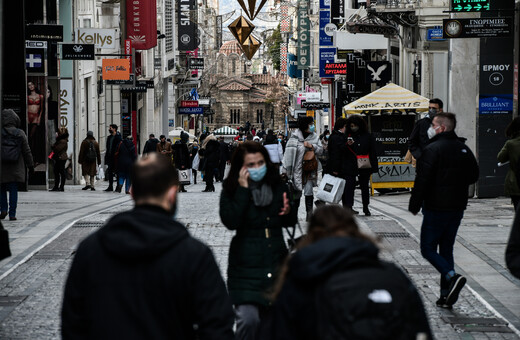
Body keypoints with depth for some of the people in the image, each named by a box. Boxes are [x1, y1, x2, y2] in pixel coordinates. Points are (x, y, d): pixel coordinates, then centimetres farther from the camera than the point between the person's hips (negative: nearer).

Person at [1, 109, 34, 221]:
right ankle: (12, 214, 1)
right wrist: (30, 165, 10)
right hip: (16, 169, 1)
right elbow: (27, 151, 2)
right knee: (13, 190, 4)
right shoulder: (20, 134, -3)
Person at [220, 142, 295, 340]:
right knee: (249, 319, -19)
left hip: (275, 262, 4)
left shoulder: (277, 186, 6)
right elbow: (231, 222, -21)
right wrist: (243, 189, -20)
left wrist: (288, 213, -6)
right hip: (246, 265, -4)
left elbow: (290, 222, 18)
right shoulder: (231, 190, -5)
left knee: (269, 319, 12)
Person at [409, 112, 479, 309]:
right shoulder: (463, 149, 8)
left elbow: (422, 180, -18)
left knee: (428, 248, 1)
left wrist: (414, 205, -8)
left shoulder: (433, 150, -15)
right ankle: (446, 296, 11)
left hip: (436, 207, -7)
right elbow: (474, 176, 18)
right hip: (457, 208, 7)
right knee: (446, 249, 13)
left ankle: (452, 277, -21)